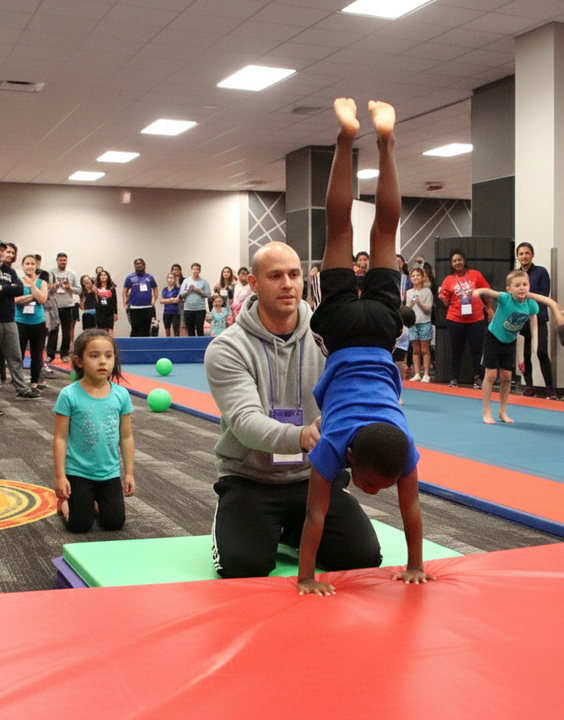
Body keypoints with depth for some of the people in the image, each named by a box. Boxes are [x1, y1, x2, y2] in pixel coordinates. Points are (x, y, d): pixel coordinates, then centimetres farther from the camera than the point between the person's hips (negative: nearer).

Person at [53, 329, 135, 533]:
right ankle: (65, 501, 30)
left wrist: (129, 473, 4)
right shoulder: (69, 396, -13)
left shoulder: (121, 395, -4)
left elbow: (126, 437, 3)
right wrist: (60, 476, -11)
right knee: (80, 525, -2)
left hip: (110, 473, 3)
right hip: (78, 473, -3)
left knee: (115, 522, 2)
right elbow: (60, 438, -10)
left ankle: (99, 500, 33)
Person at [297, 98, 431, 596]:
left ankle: (385, 139, 18)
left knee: (383, 234, 13)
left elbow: (410, 506, -10)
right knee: (341, 233, 10)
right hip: (346, 334, 0)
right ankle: (347, 137, 11)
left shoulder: (403, 444, -23)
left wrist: (416, 565, -2)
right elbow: (316, 512, -20)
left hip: (379, 333, 0)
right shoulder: (335, 443, -26)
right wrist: (305, 575, -16)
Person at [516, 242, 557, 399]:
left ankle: (550, 389, -4)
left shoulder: (541, 272, 0)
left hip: (538, 320, -3)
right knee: (525, 355, 4)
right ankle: (528, 387, 15)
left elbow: (543, 296, -6)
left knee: (542, 353, -10)